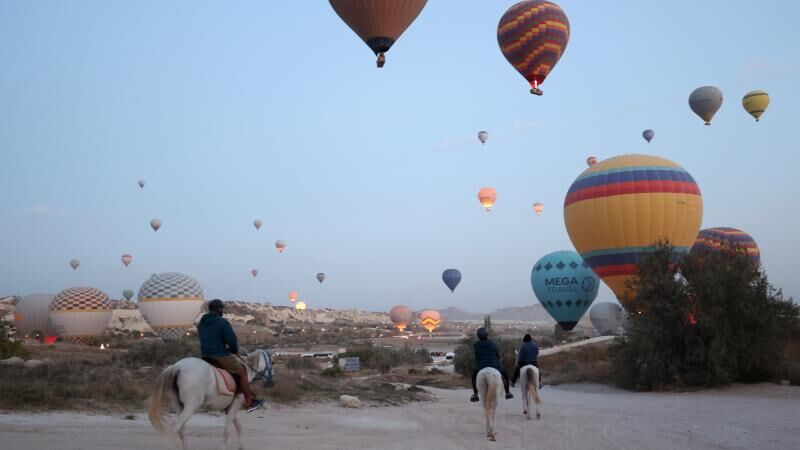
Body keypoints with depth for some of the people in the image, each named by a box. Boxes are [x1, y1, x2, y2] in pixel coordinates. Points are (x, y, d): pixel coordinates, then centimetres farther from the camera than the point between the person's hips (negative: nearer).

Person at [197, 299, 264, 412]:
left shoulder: (201, 324, 14)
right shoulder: (222, 322, -11)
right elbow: (232, 341, -16)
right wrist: (234, 351, 6)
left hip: (205, 357, 8)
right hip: (221, 356, -8)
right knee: (242, 372, 9)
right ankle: (249, 402, 10)